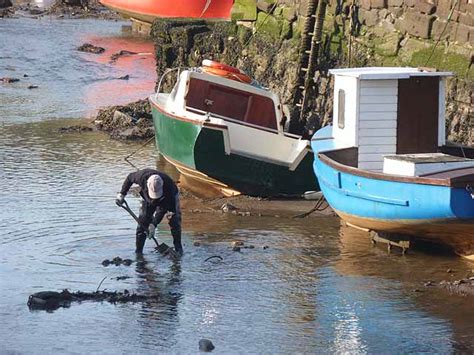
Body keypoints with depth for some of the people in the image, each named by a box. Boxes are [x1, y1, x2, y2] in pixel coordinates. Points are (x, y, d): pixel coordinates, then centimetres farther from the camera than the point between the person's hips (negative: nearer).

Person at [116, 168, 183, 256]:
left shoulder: (168, 185, -44)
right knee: (142, 222, -7)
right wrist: (122, 194, -13)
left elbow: (162, 210, -34)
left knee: (174, 221, -15)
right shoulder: (142, 176, -39)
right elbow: (130, 178, -13)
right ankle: (138, 251, -2)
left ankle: (178, 248, -3)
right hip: (148, 199, 2)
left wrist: (153, 224, -35)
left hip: (169, 199, -2)